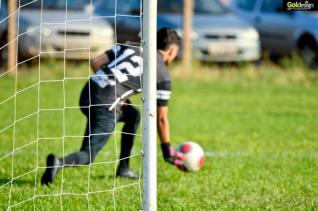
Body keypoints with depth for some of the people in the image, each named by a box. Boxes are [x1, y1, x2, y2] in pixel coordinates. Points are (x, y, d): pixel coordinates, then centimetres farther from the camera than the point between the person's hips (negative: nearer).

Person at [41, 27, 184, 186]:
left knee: (133, 115, 29)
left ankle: (123, 168, 26)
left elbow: (95, 62, 13)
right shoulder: (162, 74, 9)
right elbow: (161, 118, 13)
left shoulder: (130, 47, 21)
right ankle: (59, 163, -33)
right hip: (106, 104, -7)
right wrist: (168, 152, 23)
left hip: (88, 92, 7)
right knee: (87, 157, -2)